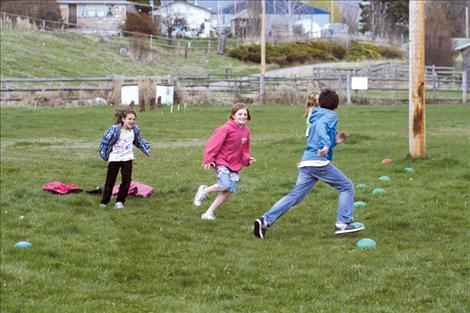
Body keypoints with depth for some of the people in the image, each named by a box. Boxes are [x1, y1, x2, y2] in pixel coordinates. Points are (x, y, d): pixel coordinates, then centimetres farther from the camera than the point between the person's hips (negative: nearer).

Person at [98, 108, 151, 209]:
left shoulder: (135, 130, -4)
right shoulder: (115, 130, -19)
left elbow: (139, 141, 17)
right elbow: (105, 141, -10)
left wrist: (146, 149, 18)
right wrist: (104, 154, -8)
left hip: (127, 159, 3)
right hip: (114, 158, -3)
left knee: (127, 180, -4)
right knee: (110, 181, 4)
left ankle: (120, 201, 7)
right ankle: (104, 201, 17)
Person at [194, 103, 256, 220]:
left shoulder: (246, 131, 7)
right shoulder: (226, 128, -15)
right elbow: (214, 143, -16)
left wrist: (247, 159, -2)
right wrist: (208, 160, -21)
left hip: (235, 165, 7)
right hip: (222, 162, -7)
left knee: (229, 191, -1)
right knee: (225, 185, -25)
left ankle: (209, 212, 11)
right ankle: (204, 190, 5)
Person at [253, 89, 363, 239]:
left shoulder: (315, 118, 27)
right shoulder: (331, 116, 2)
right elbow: (322, 125, -21)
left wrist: (334, 142, 28)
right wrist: (327, 144, -34)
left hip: (306, 162, 7)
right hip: (320, 162, -7)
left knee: (295, 196, 1)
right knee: (347, 187, 6)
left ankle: (266, 220, -13)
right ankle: (343, 224, -1)